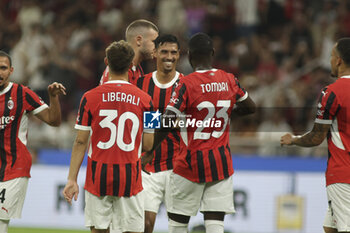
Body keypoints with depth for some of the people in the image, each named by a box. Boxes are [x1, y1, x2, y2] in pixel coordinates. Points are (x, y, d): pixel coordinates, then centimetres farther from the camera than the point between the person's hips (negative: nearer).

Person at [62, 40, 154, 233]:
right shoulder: (144, 100, -2)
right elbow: (147, 145, 2)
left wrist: (72, 179, 3)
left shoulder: (90, 98, -2)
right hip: (130, 178, 0)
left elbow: (80, 142, -2)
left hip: (98, 177, 1)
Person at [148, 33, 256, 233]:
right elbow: (250, 107, 16)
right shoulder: (229, 80, 0)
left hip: (191, 163, -4)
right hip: (221, 163, 4)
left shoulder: (186, 85, -13)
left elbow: (167, 124, -15)